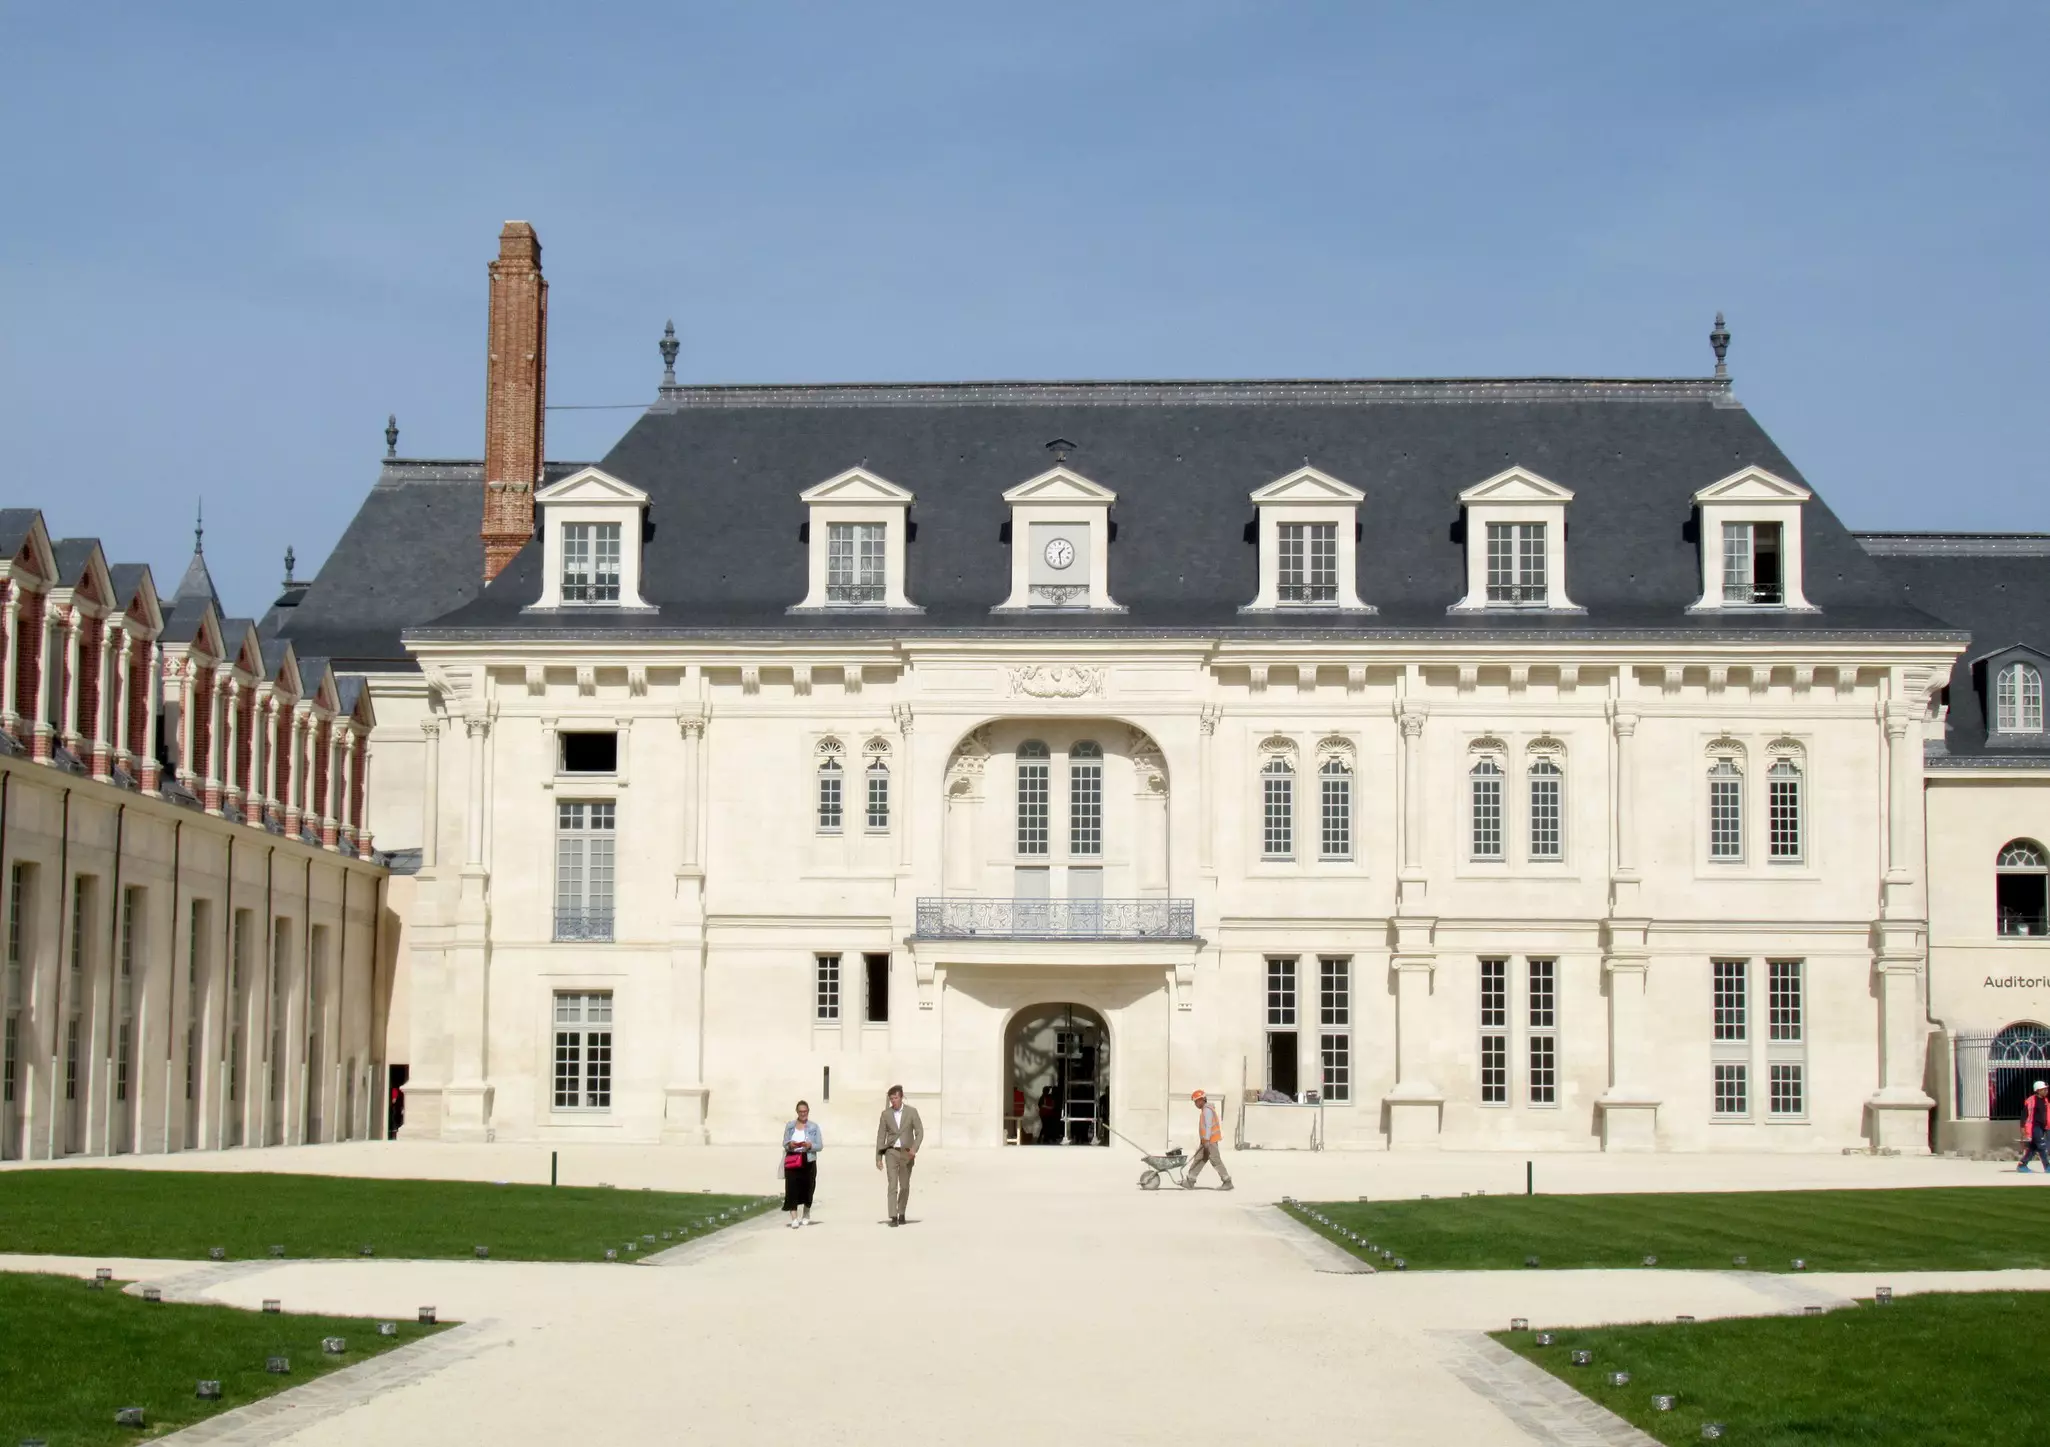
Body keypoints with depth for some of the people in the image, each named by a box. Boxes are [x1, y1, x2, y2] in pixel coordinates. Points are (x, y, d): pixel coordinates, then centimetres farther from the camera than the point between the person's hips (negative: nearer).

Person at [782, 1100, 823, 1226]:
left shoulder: (814, 1126, 5)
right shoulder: (790, 1126, 10)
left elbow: (820, 1146, 2)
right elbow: (784, 1143, 9)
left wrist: (810, 1145, -17)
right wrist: (790, 1145, -14)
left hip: (808, 1161, 0)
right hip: (792, 1161, 0)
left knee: (807, 1188, 6)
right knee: (792, 1188, -11)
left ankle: (806, 1216, 27)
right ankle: (794, 1218, -14)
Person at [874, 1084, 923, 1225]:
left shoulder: (912, 1111, -2)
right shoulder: (886, 1113, 1)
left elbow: (920, 1132, -3)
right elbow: (881, 1136, 3)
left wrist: (914, 1148, -20)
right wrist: (878, 1158, -1)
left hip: (907, 1153, 0)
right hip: (891, 1152, 0)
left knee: (904, 1186, 10)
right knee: (892, 1185, -13)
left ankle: (901, 1214, 29)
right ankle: (893, 1217, -17)